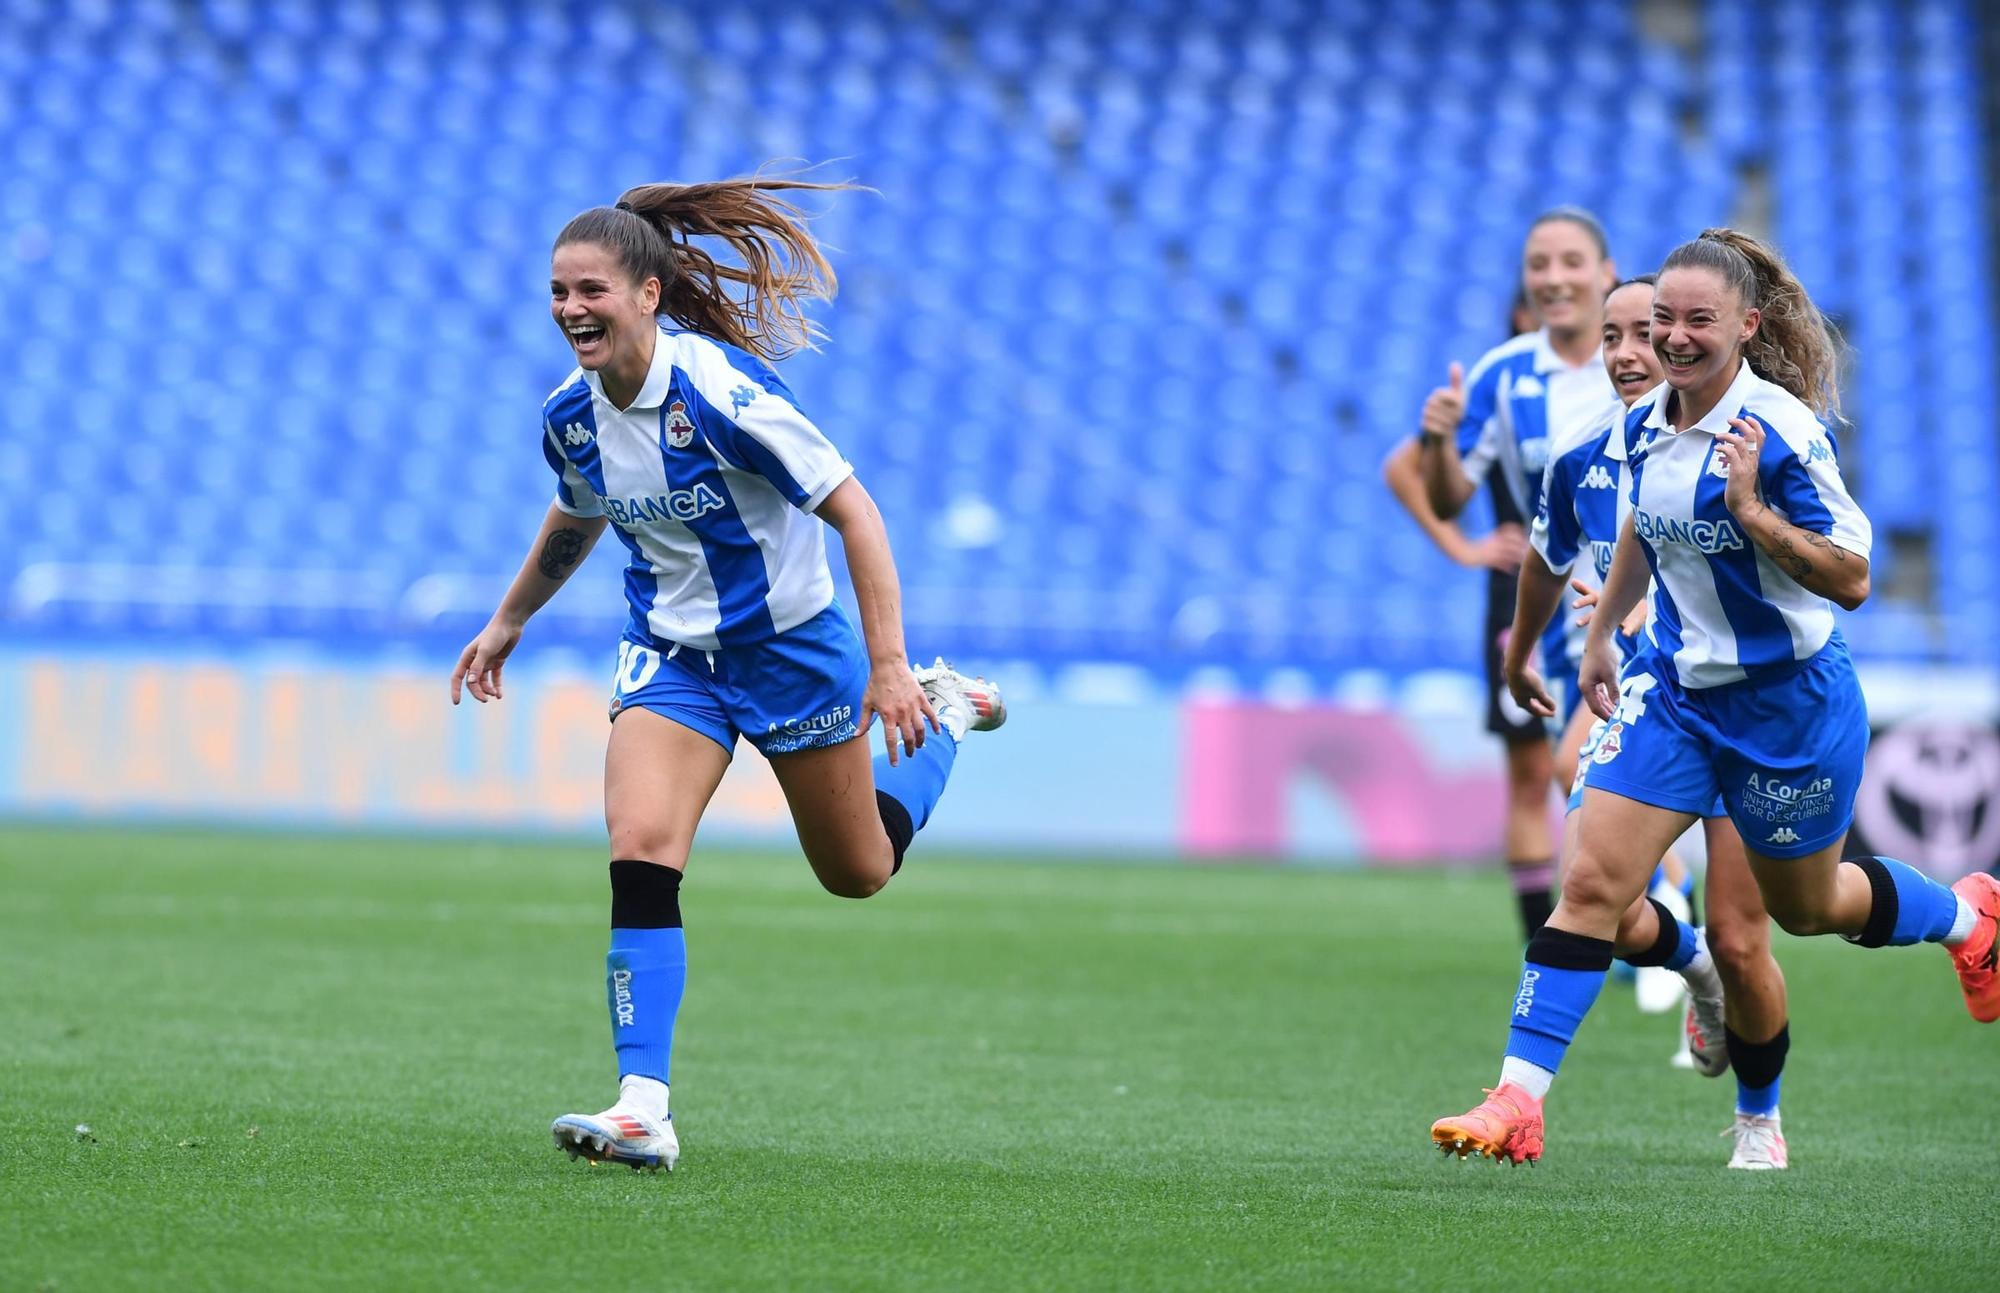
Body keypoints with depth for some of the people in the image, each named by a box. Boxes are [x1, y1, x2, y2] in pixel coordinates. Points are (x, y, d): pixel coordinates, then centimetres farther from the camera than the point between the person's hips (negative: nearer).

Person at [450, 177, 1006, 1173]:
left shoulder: (719, 392, -27)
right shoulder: (571, 415, -7)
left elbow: (853, 511, -23)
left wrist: (888, 663, -27)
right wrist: (508, 622, 25)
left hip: (793, 650, -4)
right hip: (671, 657, 4)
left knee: (858, 872, 15)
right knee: (639, 856, -20)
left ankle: (942, 713, 44)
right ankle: (643, 1110, -22)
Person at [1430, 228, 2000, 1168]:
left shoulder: (1782, 435, -23)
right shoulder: (1646, 423, -2)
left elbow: (1851, 581, -23)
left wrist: (1752, 510, -33)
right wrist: (1601, 634, 24)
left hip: (1787, 701, -5)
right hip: (1674, 685, 5)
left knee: (1805, 907, 18)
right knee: (1594, 885, -10)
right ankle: (1517, 1103, -6)